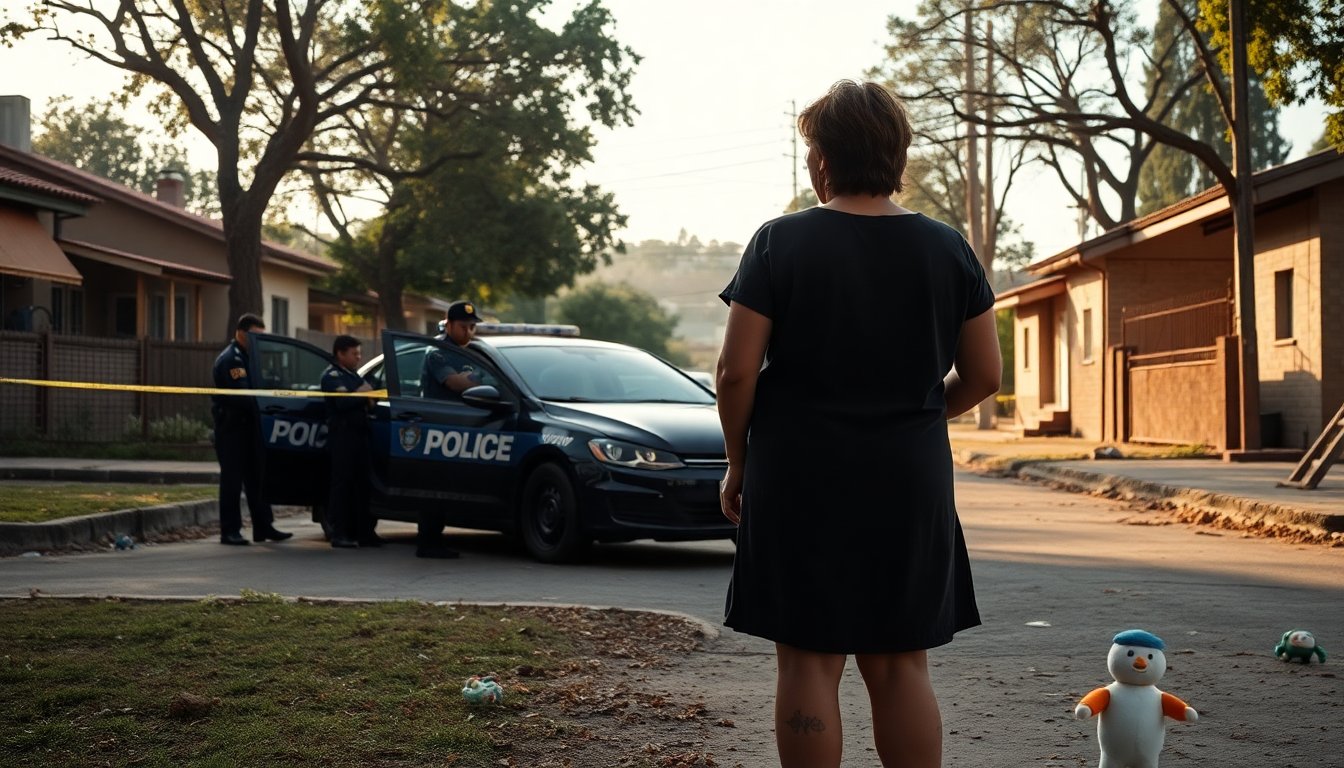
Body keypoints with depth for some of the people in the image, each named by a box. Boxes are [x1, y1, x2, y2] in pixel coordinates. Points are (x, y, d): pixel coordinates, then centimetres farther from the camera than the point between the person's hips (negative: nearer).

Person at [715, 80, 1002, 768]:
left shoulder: (780, 241, -6)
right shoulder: (946, 248, 3)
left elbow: (736, 370, -10)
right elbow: (982, 376, 6)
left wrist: (738, 461, 4)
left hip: (800, 480, -3)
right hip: (911, 484, 3)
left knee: (808, 661, 3)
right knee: (900, 664, 10)